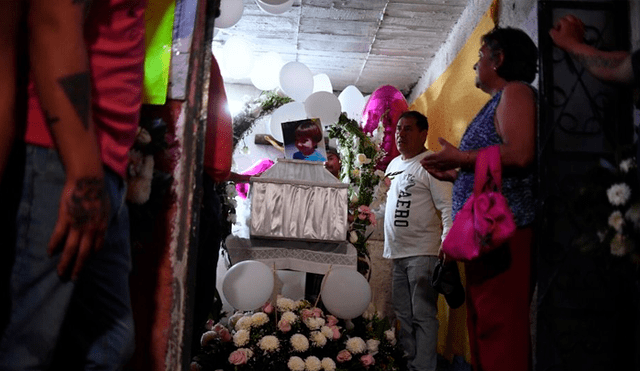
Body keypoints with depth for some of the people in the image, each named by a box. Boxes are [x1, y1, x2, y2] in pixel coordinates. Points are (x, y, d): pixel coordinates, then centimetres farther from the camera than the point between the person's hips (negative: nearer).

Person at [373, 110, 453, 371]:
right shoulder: (394, 164, 17)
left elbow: (448, 207, -14)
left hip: (423, 253, -8)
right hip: (397, 252, 9)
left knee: (423, 316, -4)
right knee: (403, 315, 15)